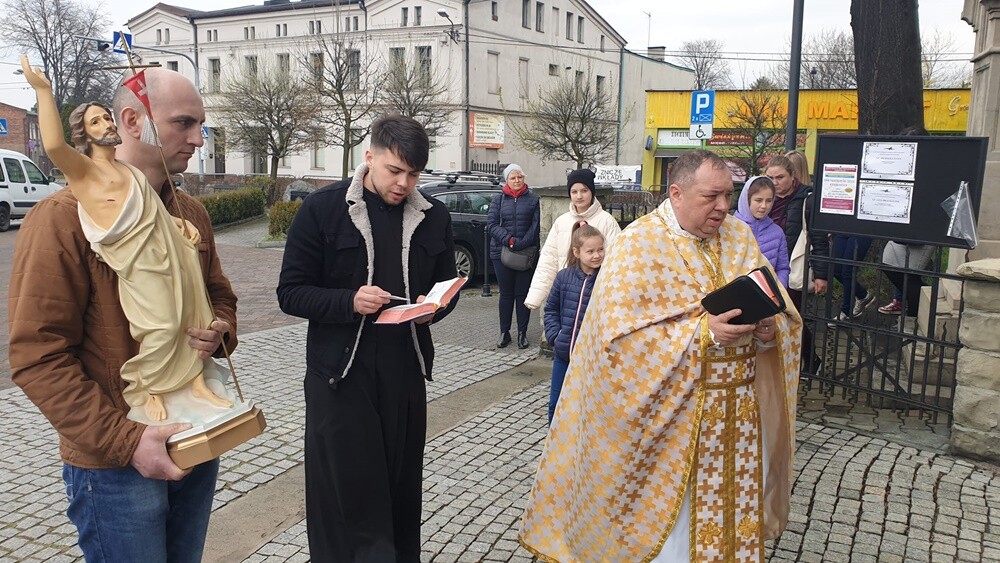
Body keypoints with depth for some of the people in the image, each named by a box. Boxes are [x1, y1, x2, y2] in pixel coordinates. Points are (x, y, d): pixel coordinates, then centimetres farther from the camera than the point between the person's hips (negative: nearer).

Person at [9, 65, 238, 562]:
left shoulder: (192, 213, 7)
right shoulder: (64, 217, -13)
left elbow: (220, 296, 19)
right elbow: (38, 356, -15)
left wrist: (219, 332, -6)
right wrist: (124, 440, -21)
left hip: (198, 444, 6)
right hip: (115, 465, -6)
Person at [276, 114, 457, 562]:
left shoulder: (433, 216, 6)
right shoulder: (323, 208, -5)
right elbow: (291, 293, -5)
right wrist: (349, 302, -21)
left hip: (405, 372, 3)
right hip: (340, 374, -3)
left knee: (402, 487, 13)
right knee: (345, 491, 2)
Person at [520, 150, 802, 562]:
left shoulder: (741, 237, 6)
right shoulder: (640, 244, -12)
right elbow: (621, 331, -20)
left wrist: (770, 327, -12)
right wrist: (702, 331, -25)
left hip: (739, 407, 6)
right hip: (671, 410, -5)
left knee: (734, 502, 16)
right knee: (672, 511, 7)